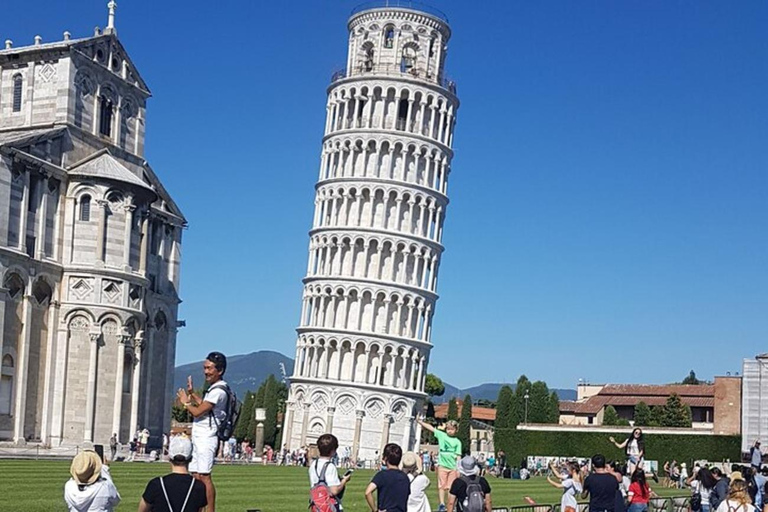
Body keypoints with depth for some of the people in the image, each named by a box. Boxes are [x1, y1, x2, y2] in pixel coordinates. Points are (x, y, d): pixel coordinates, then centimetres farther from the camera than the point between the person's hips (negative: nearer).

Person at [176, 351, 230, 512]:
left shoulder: (218, 391, -15)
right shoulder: (213, 388, 17)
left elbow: (198, 412, -16)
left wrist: (186, 402, 1)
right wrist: (192, 393, 29)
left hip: (206, 438, -10)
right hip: (198, 438, 10)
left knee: (204, 476, -12)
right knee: (195, 475, 11)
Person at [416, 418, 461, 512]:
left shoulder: (457, 442, 6)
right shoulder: (442, 435, 7)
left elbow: (458, 456, 4)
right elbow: (430, 428, 5)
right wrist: (419, 421, 3)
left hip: (453, 466, 0)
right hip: (442, 465, 0)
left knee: (451, 487, 1)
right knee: (442, 486, -1)